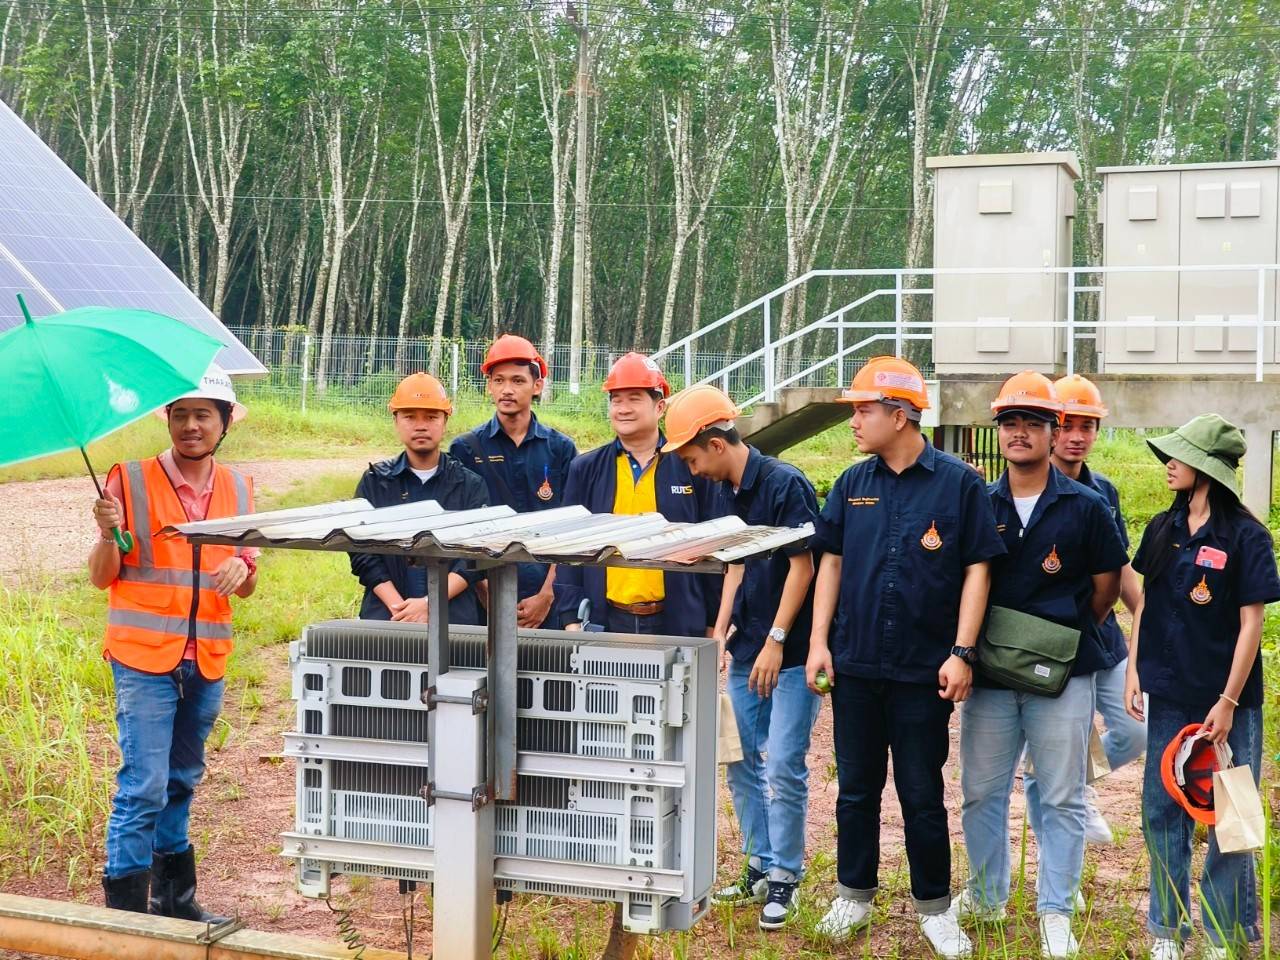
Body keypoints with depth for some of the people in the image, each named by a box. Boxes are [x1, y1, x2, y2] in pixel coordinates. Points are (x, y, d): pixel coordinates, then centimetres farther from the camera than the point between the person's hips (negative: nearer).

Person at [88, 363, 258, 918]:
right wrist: (108, 532, -21)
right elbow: (102, 577, -1)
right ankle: (125, 911, 0)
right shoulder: (131, 480, -5)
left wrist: (241, 569, -9)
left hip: (207, 662, 5)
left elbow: (246, 589, 13)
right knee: (143, 788, -8)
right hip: (144, 657, -5)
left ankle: (174, 900, 27)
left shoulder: (239, 489, 9)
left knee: (180, 784, 16)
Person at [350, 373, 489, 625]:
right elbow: (362, 553, 5)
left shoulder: (471, 485, 10)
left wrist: (429, 604, -13)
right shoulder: (374, 481, 14)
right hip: (385, 612, 0)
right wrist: (398, 606, -9)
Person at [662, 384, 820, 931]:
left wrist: (776, 641, -16)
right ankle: (759, 869, 23)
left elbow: (802, 565, -15)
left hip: (791, 653, -8)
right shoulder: (728, 494, 10)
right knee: (741, 762, 11)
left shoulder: (785, 484, -14)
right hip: (747, 652, 8)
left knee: (782, 768, -7)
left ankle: (785, 878, 6)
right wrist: (720, 633, 8)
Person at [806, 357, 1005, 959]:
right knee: (856, 787, 12)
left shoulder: (959, 484, -6)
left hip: (924, 670, -3)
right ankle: (854, 896, 26)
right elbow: (831, 563, 10)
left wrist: (961, 653, -11)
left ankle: (934, 907, 21)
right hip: (855, 665, 3)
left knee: (922, 792, 6)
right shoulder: (853, 484, 5)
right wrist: (818, 641, 3)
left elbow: (977, 570, -5)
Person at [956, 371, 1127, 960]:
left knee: (1061, 799, 4)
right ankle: (986, 896, 27)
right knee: (982, 792, 11)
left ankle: (1055, 913, 13)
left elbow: (1106, 587, 6)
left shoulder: (1086, 507, -1)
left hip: (1062, 674, -2)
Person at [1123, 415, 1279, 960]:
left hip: (1226, 699, -4)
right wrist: (1133, 670, 4)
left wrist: (1229, 701, -14)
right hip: (1169, 695, 5)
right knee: (1162, 811, 9)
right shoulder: (1162, 530, 5)